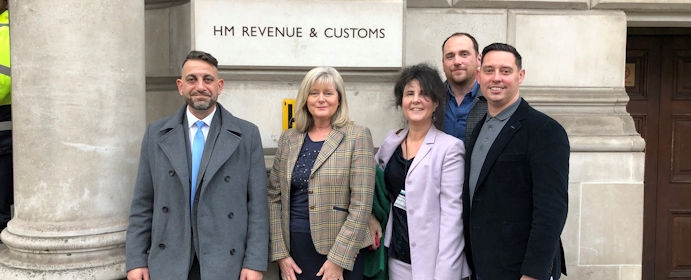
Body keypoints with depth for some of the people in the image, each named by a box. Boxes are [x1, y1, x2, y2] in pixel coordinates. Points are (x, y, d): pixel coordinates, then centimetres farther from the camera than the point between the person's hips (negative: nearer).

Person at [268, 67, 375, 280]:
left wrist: (338, 259, -13)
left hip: (340, 253, -3)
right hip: (293, 249, 3)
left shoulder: (357, 136, -5)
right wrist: (280, 253, -1)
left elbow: (361, 204, -10)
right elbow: (274, 197, 6)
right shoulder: (288, 139, 6)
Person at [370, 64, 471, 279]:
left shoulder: (450, 147, -10)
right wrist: (371, 217, 2)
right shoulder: (391, 142, 5)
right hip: (397, 257, 5)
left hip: (431, 260, -4)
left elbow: (452, 213, -14)